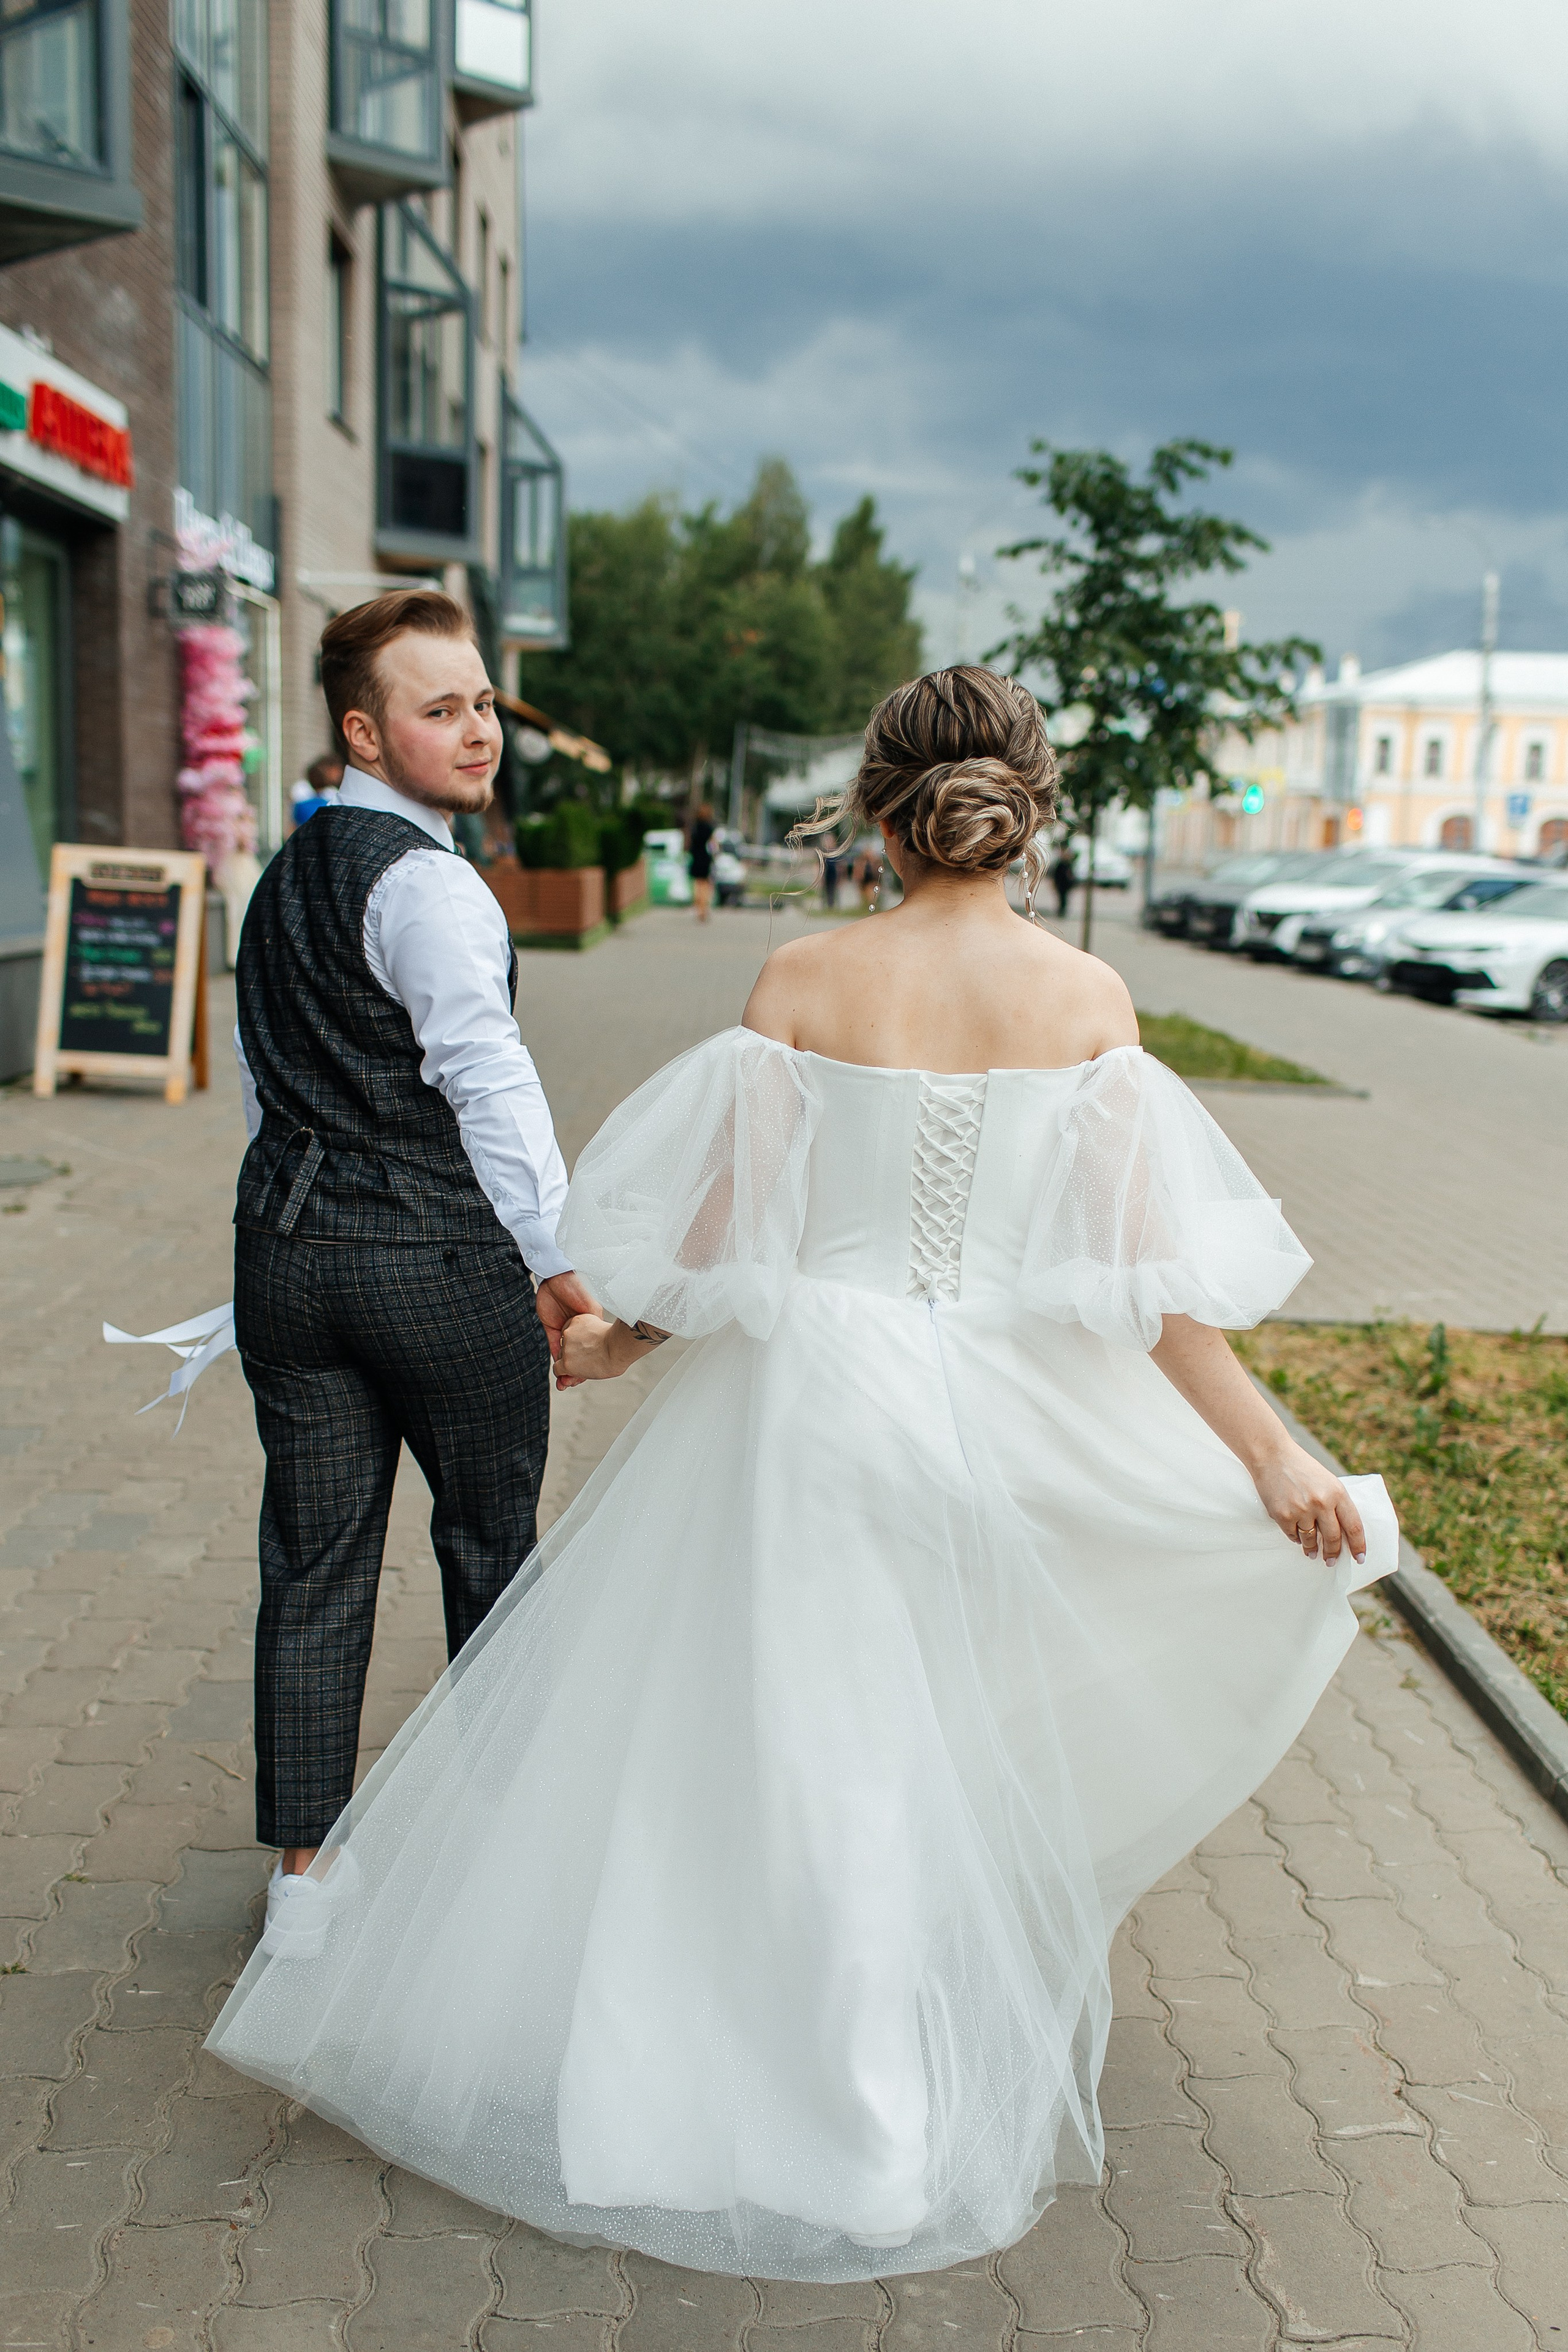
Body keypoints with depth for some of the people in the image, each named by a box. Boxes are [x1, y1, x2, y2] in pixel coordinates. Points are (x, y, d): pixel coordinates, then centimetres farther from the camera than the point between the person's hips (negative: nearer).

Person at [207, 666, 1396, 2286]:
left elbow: (726, 1236, -6)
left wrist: (614, 1341, 13)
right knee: (952, 1768, 21)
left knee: (734, 1742, 15)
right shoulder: (1086, 998, -6)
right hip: (1002, 1419, 1)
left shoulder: (803, 981, -8)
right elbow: (1144, 1270, -9)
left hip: (806, 1406, -1)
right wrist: (1271, 1456, -2)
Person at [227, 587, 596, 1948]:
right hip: (445, 1265, -7)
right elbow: (487, 1079, -21)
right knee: (491, 1546, 13)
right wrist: (557, 1259, -22)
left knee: (314, 1566, 11)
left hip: (289, 1253, 7)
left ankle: (303, 1873, 19)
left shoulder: (284, 876, 14)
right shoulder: (421, 880, -14)